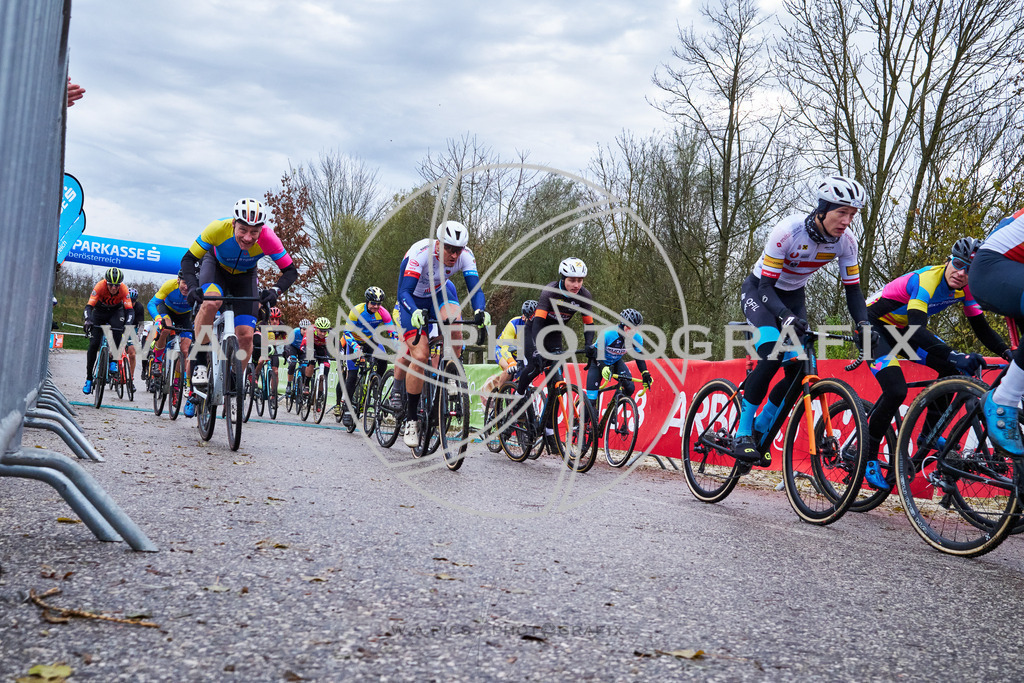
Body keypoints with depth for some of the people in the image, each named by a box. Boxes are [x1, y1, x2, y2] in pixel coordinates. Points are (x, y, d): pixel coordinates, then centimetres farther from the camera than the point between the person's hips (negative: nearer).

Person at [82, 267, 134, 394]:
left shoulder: (123, 289, -29)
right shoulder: (100, 286, -31)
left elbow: (130, 310, -33)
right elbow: (89, 306, -35)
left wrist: (128, 323, -51)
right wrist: (88, 320, -53)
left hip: (116, 311, 0)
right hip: (99, 311, 0)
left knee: (117, 328, -35)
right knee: (93, 344, -9)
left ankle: (113, 361, -19)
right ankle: (89, 379, 3)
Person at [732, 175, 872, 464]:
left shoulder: (846, 242, -16)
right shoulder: (788, 231, -31)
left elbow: (852, 288, -8)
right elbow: (766, 286, -30)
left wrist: (864, 325, -25)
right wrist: (786, 317, -47)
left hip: (792, 295, 5)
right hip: (759, 290, -5)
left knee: (801, 369, -10)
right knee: (773, 354, -30)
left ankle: (760, 429, 13)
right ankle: (742, 432, -17)